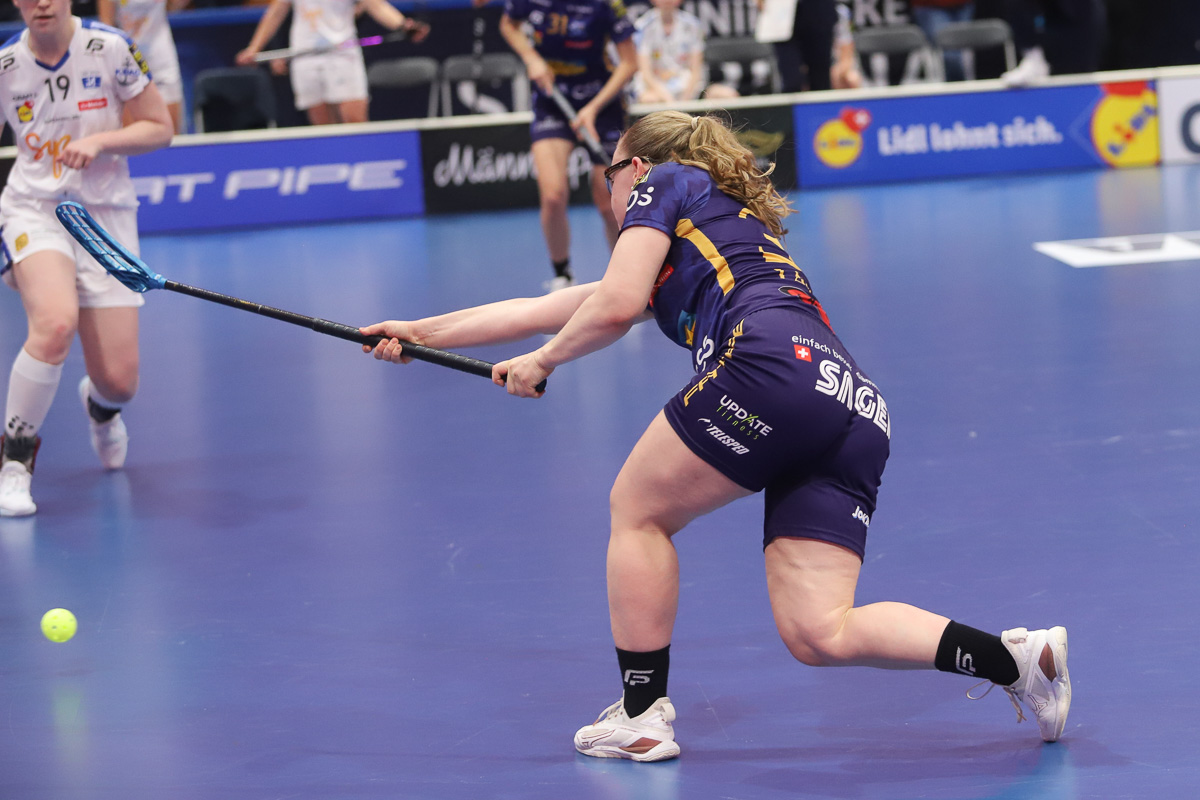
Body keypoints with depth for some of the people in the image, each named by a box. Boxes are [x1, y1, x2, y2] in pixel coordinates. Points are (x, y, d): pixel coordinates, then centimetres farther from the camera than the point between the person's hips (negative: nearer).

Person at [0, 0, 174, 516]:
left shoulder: (110, 49, -7)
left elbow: (159, 128, 2)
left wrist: (99, 141, -15)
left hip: (106, 217, 1)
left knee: (119, 381, -4)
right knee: (55, 321, -33)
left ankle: (99, 406, 39)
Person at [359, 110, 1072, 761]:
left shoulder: (665, 182, 18)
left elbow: (614, 309, 2)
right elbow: (548, 309, 43)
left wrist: (540, 363, 21)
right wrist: (420, 332, 46)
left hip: (776, 367, -8)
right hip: (858, 412, 8)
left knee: (638, 510, 13)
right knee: (817, 634, 0)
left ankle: (643, 717, 13)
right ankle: (1018, 656, -10)